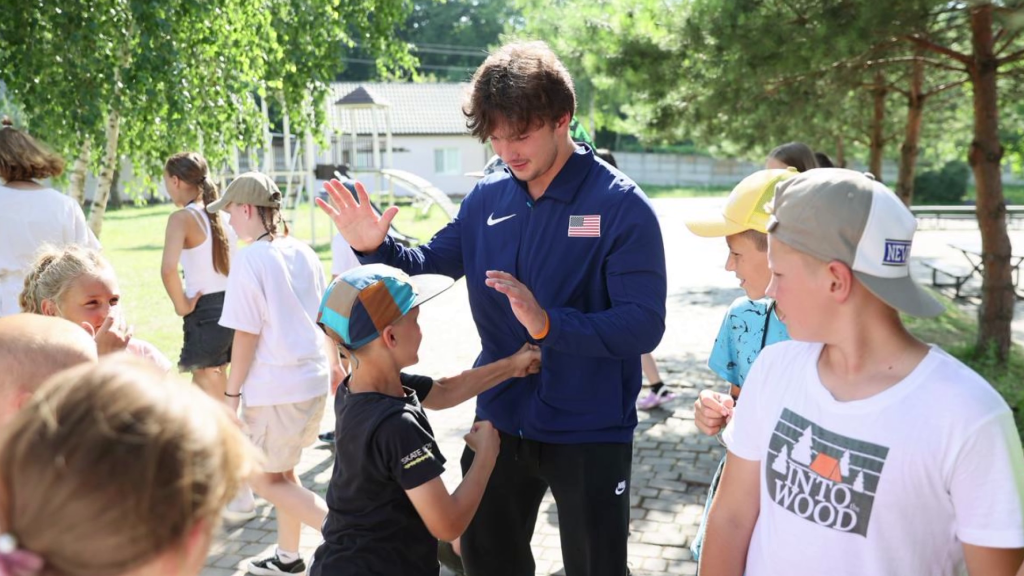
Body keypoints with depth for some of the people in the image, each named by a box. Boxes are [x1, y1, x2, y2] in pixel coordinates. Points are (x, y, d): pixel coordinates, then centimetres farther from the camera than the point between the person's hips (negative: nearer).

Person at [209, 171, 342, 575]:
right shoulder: (303, 253, 7)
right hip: (314, 379, 8)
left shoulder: (250, 259, -15)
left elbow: (246, 334, -16)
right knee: (282, 470, 22)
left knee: (265, 480, 7)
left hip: (274, 387, -8)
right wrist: (333, 363, 28)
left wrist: (232, 393, -7)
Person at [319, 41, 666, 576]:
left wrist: (548, 324, -36)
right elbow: (432, 262, 11)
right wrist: (376, 249, -9)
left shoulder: (621, 206, -17)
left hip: (589, 432, -4)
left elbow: (643, 325, -23)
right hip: (500, 420, 5)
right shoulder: (487, 198, -2)